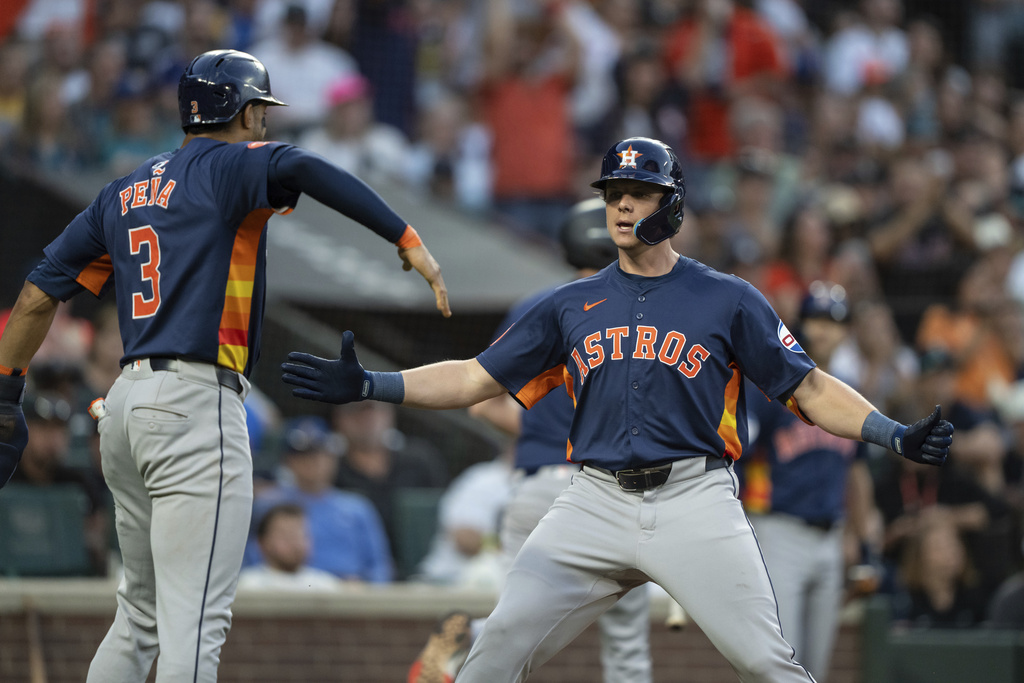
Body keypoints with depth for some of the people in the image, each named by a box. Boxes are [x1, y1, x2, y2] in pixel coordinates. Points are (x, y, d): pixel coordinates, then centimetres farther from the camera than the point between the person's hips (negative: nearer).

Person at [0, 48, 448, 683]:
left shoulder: (123, 193, 19)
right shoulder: (230, 166, -2)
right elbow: (304, 169, -25)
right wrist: (411, 243, -28)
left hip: (127, 404, 8)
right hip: (197, 406, -8)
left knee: (142, 616, 19)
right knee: (194, 625, -14)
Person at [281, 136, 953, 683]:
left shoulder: (729, 300, 5)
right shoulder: (572, 306, 14)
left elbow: (810, 389, 4)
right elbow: (475, 379, 14)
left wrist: (896, 435, -11)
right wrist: (367, 385, 3)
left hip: (695, 503, -2)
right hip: (596, 505, 3)